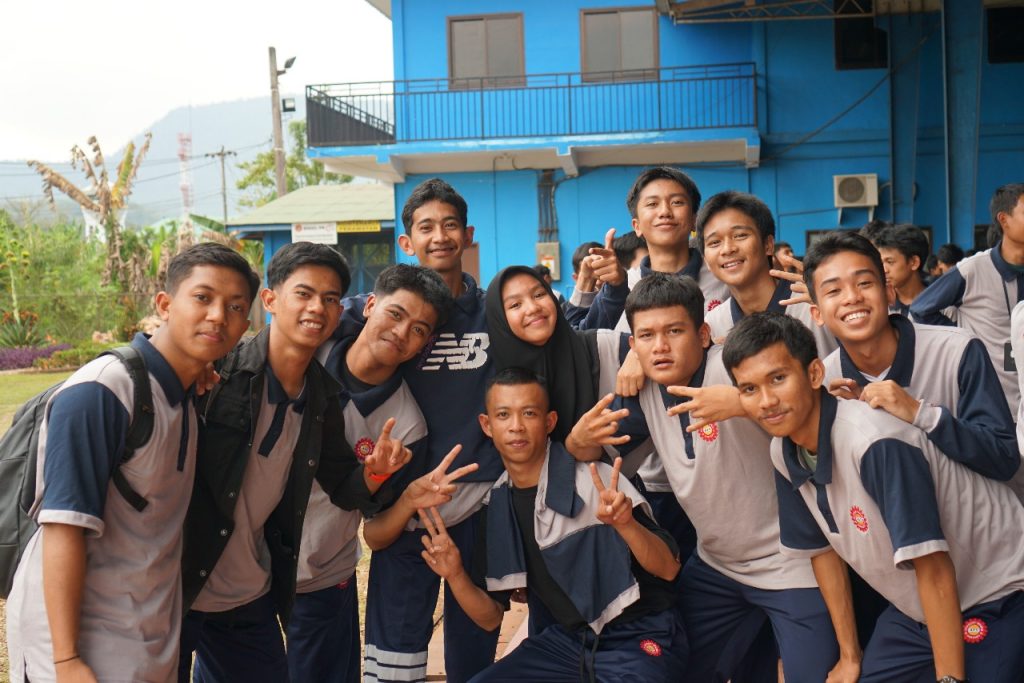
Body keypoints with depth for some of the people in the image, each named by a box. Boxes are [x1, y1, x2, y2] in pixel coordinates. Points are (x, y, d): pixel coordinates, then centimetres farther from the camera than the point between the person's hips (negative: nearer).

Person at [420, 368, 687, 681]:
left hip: (639, 638, -5)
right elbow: (491, 617, 7)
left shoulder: (596, 481, -16)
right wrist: (456, 575, -13)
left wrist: (626, 524, -35)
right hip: (569, 640, 5)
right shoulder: (496, 504, 1)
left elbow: (668, 569, -16)